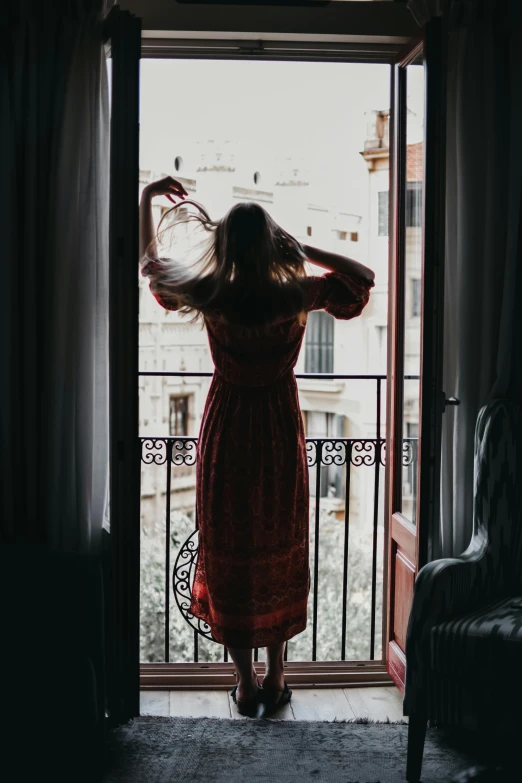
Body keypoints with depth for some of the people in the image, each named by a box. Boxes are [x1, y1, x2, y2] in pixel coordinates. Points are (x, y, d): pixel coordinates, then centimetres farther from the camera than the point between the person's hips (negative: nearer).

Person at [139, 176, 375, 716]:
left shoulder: (212, 296, -11)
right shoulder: (295, 295, -13)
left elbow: (149, 263, 8)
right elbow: (363, 277, 4)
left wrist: (147, 197, 17)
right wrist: (304, 250, -2)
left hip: (226, 436, 0)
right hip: (280, 434, 1)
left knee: (227, 555, 11)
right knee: (280, 554, 13)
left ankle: (245, 682, 18)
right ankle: (276, 678, 23)